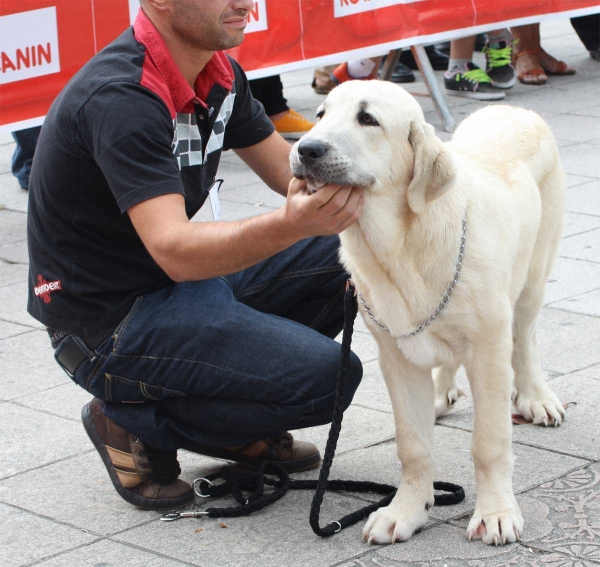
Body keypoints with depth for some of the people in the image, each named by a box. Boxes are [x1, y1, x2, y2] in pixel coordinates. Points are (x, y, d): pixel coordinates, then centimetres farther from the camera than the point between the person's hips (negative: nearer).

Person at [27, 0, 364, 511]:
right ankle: (135, 422, -2)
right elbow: (175, 251, -37)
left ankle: (243, 427, 13)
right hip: (111, 323, -9)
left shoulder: (218, 75, 1)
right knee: (325, 375, -19)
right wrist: (292, 224, -52)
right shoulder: (120, 99, -28)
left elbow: (287, 168, 9)